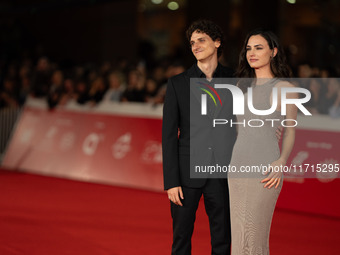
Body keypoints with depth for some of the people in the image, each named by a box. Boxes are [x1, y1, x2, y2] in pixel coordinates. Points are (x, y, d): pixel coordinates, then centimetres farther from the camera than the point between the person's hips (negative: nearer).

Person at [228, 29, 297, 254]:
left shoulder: (284, 88, -5)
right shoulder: (244, 86, 13)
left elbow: (290, 131, 1)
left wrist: (281, 162, -14)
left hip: (264, 167, -7)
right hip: (239, 164, 7)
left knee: (253, 237, -6)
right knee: (239, 235, 9)